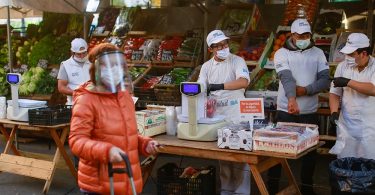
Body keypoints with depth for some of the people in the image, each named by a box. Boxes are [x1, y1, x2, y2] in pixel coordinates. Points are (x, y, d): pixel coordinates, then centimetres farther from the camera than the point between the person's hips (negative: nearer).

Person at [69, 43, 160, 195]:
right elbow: (76, 140, -17)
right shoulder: (86, 100, -12)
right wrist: (107, 151, -31)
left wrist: (144, 144, 3)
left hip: (128, 182, 7)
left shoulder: (125, 96, 9)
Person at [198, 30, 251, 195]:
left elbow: (244, 82, -21)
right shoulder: (206, 66, 9)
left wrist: (220, 86, -29)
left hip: (236, 115, -4)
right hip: (217, 116, 4)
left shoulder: (237, 61, -4)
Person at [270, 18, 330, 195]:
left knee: (310, 149, 9)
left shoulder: (317, 53, 5)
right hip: (285, 111, -2)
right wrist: (291, 99, -36)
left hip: (309, 112, 2)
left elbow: (325, 80, -2)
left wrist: (304, 90, -15)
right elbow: (286, 78, -20)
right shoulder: (282, 53, -4)